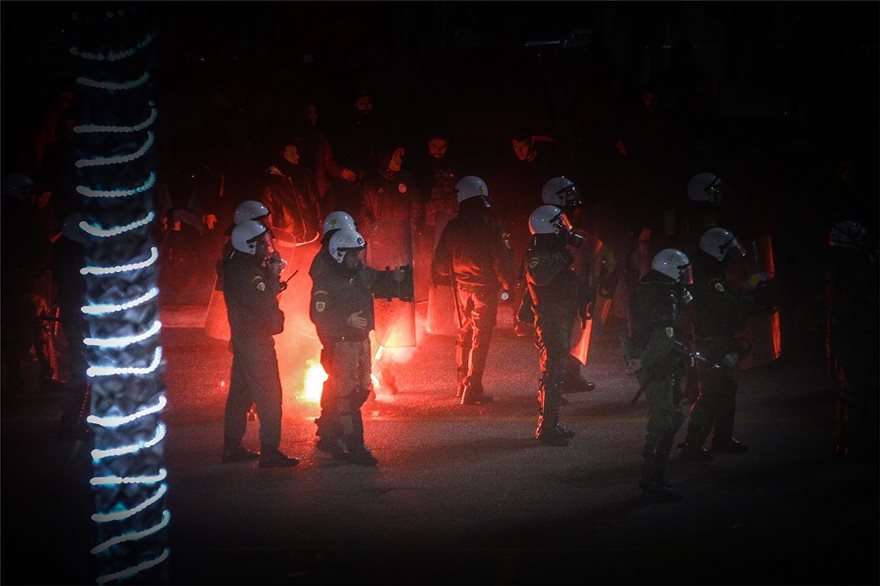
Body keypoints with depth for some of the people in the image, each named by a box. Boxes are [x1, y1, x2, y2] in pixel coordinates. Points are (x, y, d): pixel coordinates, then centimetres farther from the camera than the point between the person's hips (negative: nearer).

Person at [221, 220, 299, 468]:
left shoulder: (236, 266, 12)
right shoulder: (246, 271, -20)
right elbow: (264, 303, -25)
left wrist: (271, 278, 2)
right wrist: (274, 277, -16)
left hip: (244, 338, 11)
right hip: (255, 341, -11)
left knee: (240, 392, 15)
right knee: (268, 395, -9)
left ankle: (232, 447, 21)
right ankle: (270, 452, -10)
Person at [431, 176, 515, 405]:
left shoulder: (453, 227, 2)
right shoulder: (490, 224, -11)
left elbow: (441, 261, 7)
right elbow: (501, 257, -12)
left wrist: (447, 279, 24)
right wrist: (507, 283, -3)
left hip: (461, 286, 5)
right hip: (485, 286, -5)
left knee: (464, 334, 17)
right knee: (480, 337, -2)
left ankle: (463, 385, 23)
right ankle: (471, 390, -6)